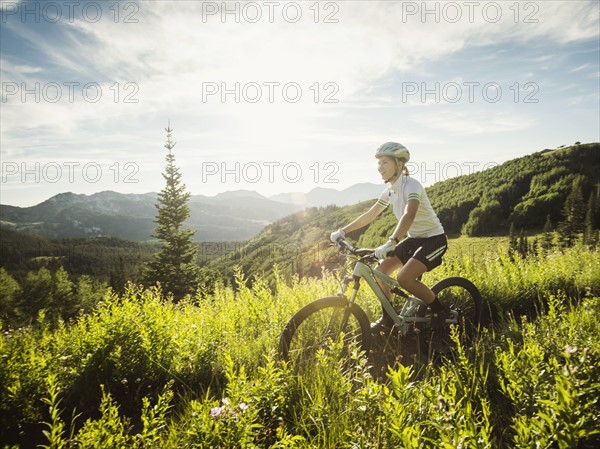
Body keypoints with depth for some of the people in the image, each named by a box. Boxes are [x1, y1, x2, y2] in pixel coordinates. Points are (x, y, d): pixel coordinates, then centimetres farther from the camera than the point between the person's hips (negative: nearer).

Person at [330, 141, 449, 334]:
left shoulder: (411, 185, -23)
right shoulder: (390, 190, 2)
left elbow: (409, 215, -41)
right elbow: (369, 215, 8)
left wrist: (391, 242, -55)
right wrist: (343, 231, 3)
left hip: (434, 239, -8)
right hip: (414, 239, 8)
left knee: (404, 278, -24)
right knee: (380, 270, -2)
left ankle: (440, 310, 1)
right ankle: (387, 319, 16)